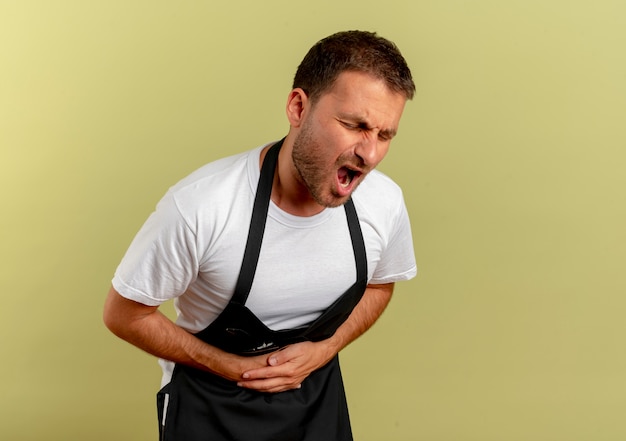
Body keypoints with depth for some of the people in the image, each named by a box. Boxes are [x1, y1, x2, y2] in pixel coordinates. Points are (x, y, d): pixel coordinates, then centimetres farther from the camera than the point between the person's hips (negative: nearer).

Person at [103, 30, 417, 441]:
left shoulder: (385, 203, -18)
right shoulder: (200, 206, -30)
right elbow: (125, 315, -16)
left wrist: (324, 350, -11)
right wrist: (235, 368, -15)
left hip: (317, 395, 3)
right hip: (211, 404, -3)